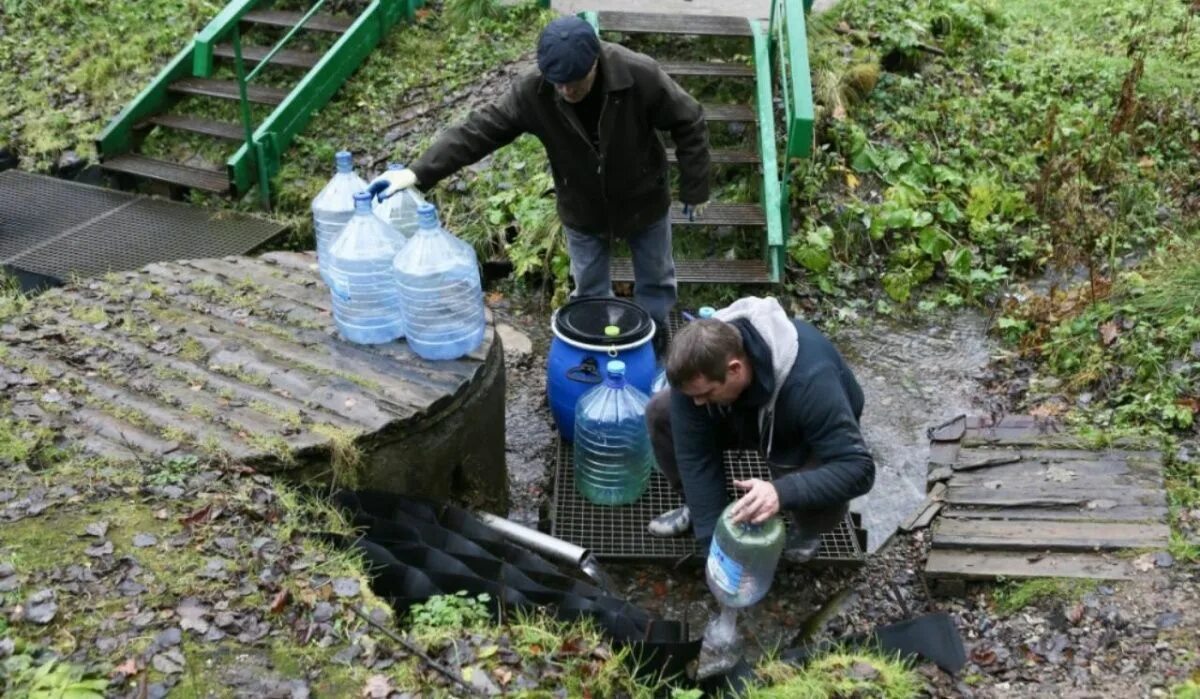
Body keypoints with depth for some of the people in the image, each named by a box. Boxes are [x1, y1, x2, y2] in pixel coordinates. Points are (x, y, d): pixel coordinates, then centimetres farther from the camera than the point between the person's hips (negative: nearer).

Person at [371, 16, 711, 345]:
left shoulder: (641, 75, -31)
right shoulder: (532, 91, -26)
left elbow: (689, 125, -18)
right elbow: (480, 130, -23)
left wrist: (694, 190, -11)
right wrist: (418, 172, -31)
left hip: (644, 202, -1)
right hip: (583, 210, 1)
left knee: (655, 278, 21)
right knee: (590, 288, 18)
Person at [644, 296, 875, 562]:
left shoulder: (809, 381, -43)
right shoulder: (697, 369, -31)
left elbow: (858, 469, -42)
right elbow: (695, 457, -25)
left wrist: (782, 492, -56)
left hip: (808, 438, -3)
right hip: (744, 416, 4)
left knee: (826, 495, -35)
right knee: (661, 412, -17)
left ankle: (808, 528, 5)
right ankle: (702, 507, 8)